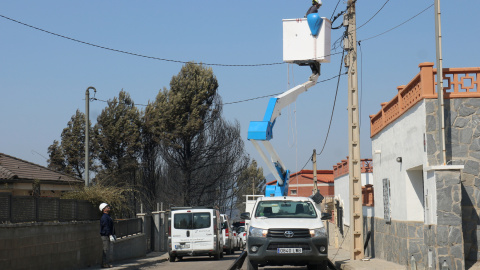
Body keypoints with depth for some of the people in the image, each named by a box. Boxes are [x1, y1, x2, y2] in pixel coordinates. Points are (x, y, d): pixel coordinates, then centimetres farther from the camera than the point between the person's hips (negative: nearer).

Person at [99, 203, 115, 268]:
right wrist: (110, 235, -24)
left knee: (108, 250, 12)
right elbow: (106, 227, -21)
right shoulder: (104, 217, -15)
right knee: (106, 250, -10)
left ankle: (106, 263, 16)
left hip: (108, 235, 10)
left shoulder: (108, 216, 18)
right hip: (105, 236, -10)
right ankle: (104, 264, -8)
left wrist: (113, 234, 24)